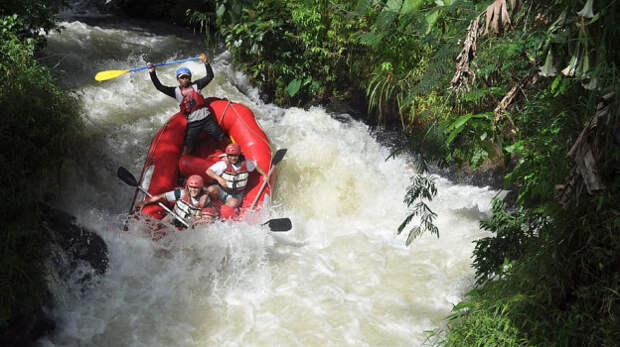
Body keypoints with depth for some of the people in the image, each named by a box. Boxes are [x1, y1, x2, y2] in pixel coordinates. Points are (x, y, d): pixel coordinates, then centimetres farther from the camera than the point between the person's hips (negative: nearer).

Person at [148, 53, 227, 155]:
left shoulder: (195, 85, 7)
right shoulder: (176, 91, 6)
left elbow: (210, 76, 2)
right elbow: (159, 86, 1)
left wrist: (206, 62, -9)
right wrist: (152, 73, -9)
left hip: (206, 118, 0)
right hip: (192, 123, 0)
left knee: (223, 139, 6)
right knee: (186, 148, -6)